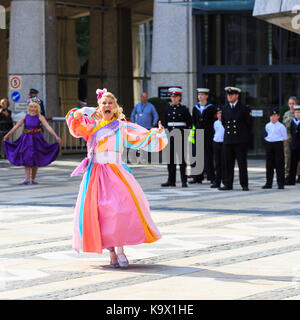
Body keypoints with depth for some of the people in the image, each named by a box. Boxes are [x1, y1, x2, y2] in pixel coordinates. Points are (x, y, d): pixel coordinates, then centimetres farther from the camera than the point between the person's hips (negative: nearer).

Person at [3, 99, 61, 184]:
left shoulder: (40, 117, -3)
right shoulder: (25, 116, 4)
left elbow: (48, 127, -9)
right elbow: (16, 126, 10)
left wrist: (56, 136, -18)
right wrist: (7, 135, 13)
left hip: (36, 139, -1)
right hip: (26, 139, 1)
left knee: (35, 159, 3)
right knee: (26, 158, -6)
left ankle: (33, 179, 15)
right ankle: (27, 179, -10)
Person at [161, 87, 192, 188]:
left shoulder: (184, 109, -2)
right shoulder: (168, 109, 10)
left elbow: (190, 123, 1)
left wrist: (186, 133, -4)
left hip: (181, 136, -4)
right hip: (170, 136, 4)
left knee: (182, 158, -3)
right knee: (170, 159, 4)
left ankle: (184, 181, 0)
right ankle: (171, 180, 10)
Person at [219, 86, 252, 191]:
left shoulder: (244, 108, -2)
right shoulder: (224, 108, 10)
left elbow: (249, 123, 6)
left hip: (241, 141, -4)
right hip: (228, 140, 4)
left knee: (242, 163, -2)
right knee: (228, 163, 3)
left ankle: (244, 185, 2)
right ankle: (228, 184, 9)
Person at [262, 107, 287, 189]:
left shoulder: (281, 126, -5)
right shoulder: (267, 126, 8)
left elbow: (285, 138, 1)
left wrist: (281, 146, 3)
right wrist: (268, 144, 9)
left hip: (278, 144, -4)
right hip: (269, 144, 4)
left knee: (279, 165, -2)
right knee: (269, 165, 6)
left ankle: (280, 183, 3)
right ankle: (268, 183, 12)